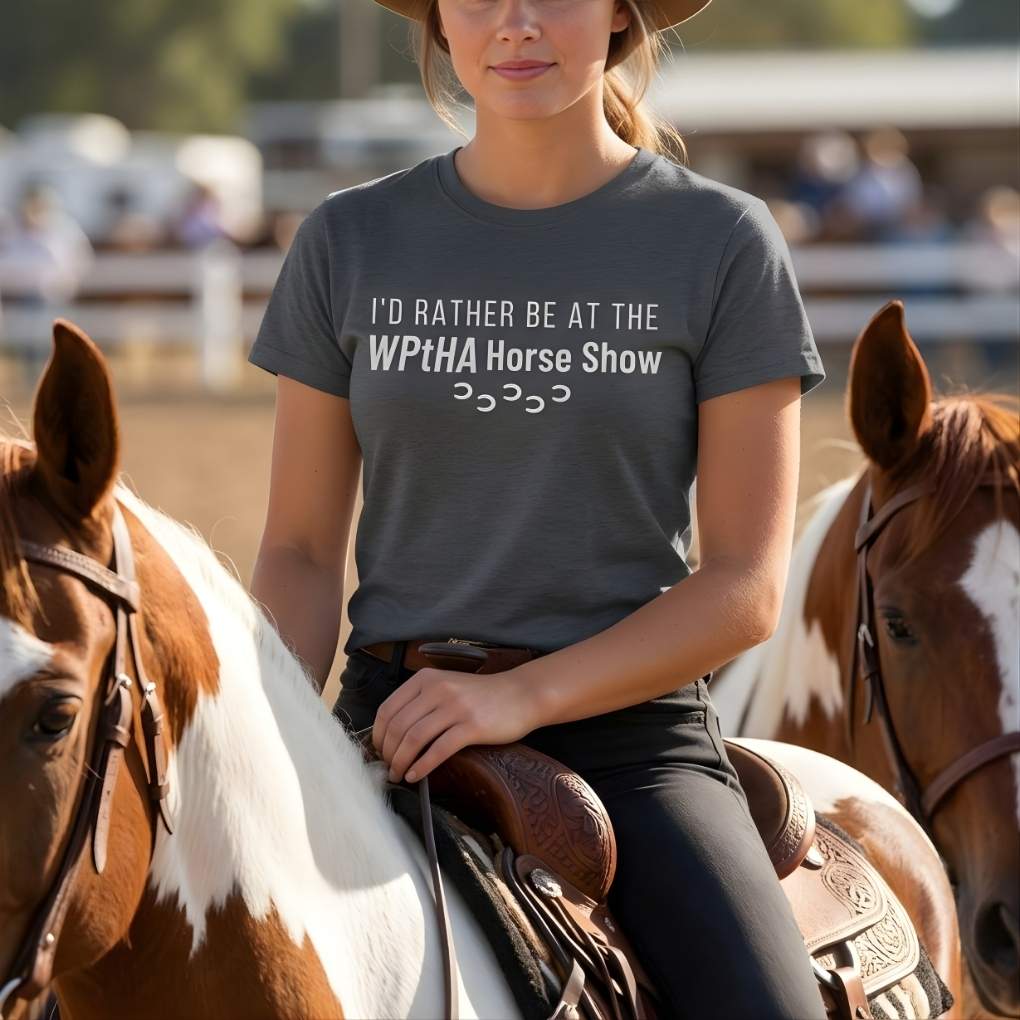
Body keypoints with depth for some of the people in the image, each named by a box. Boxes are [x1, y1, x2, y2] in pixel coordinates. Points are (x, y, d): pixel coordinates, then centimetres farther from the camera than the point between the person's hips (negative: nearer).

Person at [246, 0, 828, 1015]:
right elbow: (300, 552, 9)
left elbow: (747, 586, -3)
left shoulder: (724, 243, 0)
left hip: (633, 728, -2)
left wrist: (525, 695, -16)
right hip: (394, 728, 2)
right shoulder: (349, 241, 7)